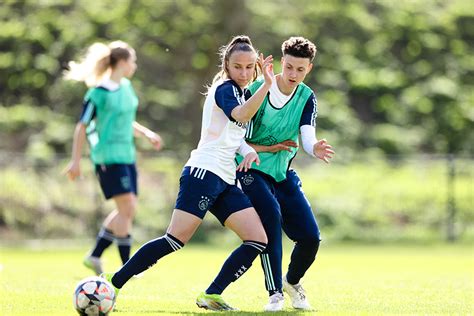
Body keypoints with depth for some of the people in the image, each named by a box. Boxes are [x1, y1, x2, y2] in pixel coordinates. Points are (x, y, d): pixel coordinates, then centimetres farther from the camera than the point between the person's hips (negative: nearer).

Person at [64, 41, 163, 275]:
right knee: (127, 208, -12)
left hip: (126, 155, 9)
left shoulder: (126, 87, 12)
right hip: (109, 157, -9)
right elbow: (82, 126, -9)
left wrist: (146, 133, 15)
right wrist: (76, 161, -10)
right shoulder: (99, 93, -13)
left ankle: (95, 256, 18)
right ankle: (126, 266, -6)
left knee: (127, 211, 9)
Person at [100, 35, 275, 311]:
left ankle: (211, 296, -4)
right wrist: (267, 85, -36)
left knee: (258, 240, -4)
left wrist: (249, 151, 7)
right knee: (176, 239, -15)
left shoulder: (239, 93, 22)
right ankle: (114, 282, -8)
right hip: (204, 172, -9)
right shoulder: (225, 88, -5)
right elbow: (240, 115, -26)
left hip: (225, 181, 9)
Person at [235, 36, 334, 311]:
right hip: (251, 170, -4)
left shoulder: (307, 98, -4)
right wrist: (268, 147, -21)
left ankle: (293, 282, 28)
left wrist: (315, 149, -44)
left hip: (283, 174, 4)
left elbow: (308, 135, -21)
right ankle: (275, 293, -21)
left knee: (311, 237, -4)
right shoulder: (256, 90, -15)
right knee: (271, 215, -30)